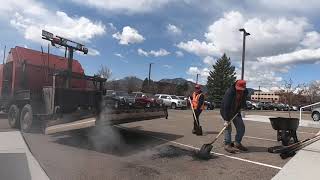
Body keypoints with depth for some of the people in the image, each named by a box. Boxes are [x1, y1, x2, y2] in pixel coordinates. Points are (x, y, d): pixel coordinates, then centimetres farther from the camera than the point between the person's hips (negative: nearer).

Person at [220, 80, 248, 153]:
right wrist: (226, 120, -37)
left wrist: (242, 107, 1)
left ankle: (237, 143, 16)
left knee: (241, 127, 3)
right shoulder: (229, 92, -31)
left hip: (236, 111, 7)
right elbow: (226, 107, -34)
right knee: (228, 127, -15)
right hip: (226, 111, -6)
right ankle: (227, 145, -10)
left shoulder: (245, 92, -10)